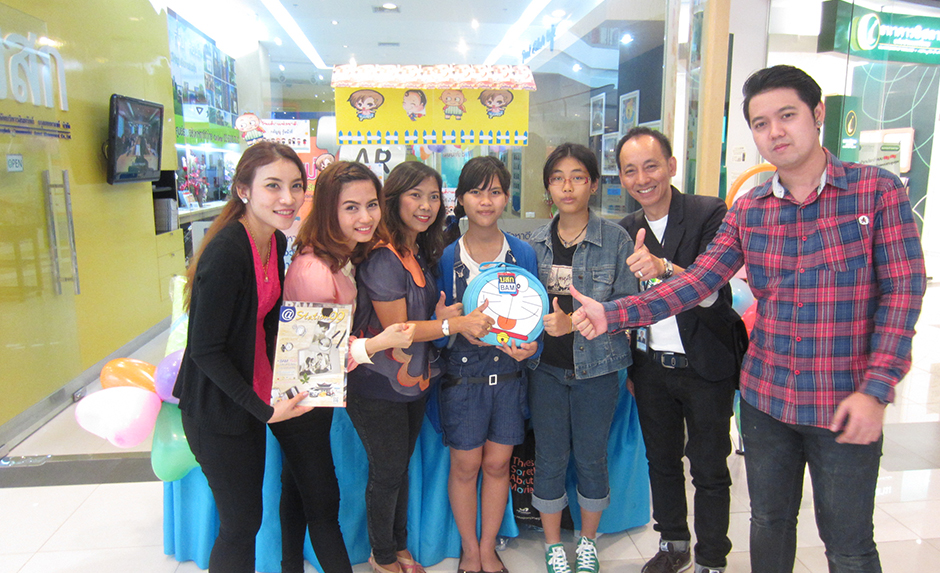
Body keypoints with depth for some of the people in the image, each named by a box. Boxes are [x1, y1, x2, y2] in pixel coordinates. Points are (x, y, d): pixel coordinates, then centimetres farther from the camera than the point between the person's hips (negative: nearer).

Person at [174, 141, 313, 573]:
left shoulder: (276, 242, 1)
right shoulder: (227, 252, -25)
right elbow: (205, 350, -23)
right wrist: (263, 408, -21)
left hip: (251, 395, 8)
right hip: (217, 406, -8)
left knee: (246, 513, 22)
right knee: (241, 522, 6)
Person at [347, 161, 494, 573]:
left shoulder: (422, 252, 6)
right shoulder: (382, 257, -21)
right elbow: (396, 329, -21)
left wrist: (445, 313, -6)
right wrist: (456, 324, -27)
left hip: (415, 381, 8)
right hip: (380, 387, -8)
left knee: (401, 465, 21)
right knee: (388, 472, 8)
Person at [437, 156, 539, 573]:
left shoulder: (523, 253, 0)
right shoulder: (445, 256, -6)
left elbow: (534, 315, 6)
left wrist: (529, 345, -14)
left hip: (508, 374, 2)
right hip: (462, 374, -2)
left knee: (497, 464, 13)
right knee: (465, 466, 10)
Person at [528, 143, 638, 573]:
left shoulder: (615, 239, -6)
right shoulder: (536, 241, 4)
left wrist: (575, 322, -20)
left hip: (596, 365, -2)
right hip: (546, 365, 2)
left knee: (592, 457, 12)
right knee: (549, 458, 10)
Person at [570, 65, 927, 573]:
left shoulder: (877, 190, -6)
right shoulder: (747, 210, 3)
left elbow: (903, 293, -8)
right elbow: (695, 282, -3)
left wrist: (875, 389, -16)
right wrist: (613, 314, -14)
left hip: (845, 405, -3)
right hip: (764, 397, 3)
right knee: (769, 523, 19)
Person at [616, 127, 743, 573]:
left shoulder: (710, 214, -13)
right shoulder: (626, 230, 3)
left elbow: (712, 291, -24)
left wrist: (664, 268, -42)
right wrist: (627, 365, 8)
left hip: (706, 368, -4)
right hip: (650, 367, 5)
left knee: (709, 471, 9)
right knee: (661, 462, 18)